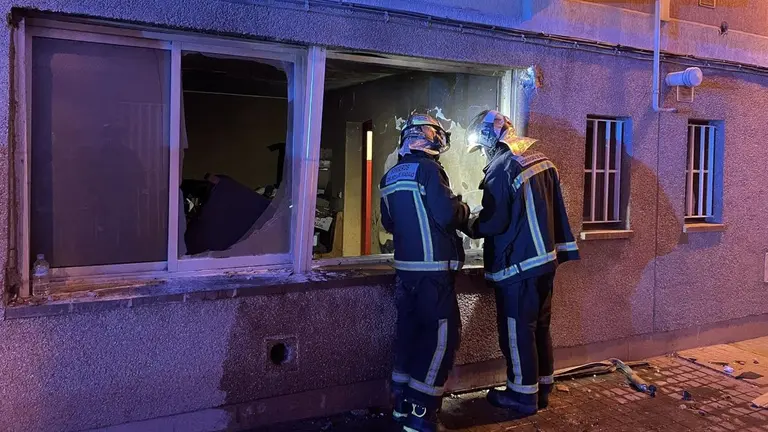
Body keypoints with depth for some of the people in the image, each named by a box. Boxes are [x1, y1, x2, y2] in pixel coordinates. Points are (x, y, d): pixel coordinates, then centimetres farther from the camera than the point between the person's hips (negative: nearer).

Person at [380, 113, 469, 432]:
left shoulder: (390, 176, 11)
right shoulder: (428, 169, -12)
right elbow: (446, 215, -20)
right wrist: (463, 210, 0)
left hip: (406, 266, 8)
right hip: (433, 268, -8)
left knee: (410, 330, 16)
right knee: (441, 335, -1)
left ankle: (402, 404, 24)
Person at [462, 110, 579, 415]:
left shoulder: (501, 169, -16)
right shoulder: (541, 160, 9)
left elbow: (494, 222, -19)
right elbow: (553, 210, 14)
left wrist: (471, 226, 0)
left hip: (517, 263, -8)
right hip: (546, 258, 9)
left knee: (517, 331, 3)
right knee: (540, 326, 16)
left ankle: (524, 395, 12)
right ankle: (542, 388, 27)